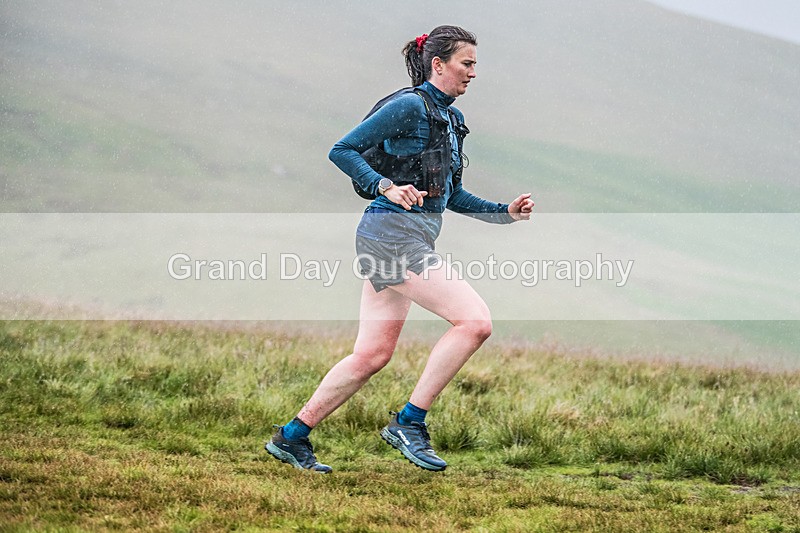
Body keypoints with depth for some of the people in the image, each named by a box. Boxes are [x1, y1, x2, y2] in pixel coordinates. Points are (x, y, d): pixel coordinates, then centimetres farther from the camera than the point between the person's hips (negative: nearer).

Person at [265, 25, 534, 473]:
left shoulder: (451, 118, 19)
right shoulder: (410, 106, -8)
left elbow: (453, 197, 25)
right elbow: (342, 151, -10)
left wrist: (506, 212, 13)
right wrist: (387, 187, -22)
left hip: (410, 240, 9)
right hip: (392, 233, -9)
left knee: (372, 355, 10)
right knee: (475, 321, -17)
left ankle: (292, 437, 17)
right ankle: (409, 423, -11)